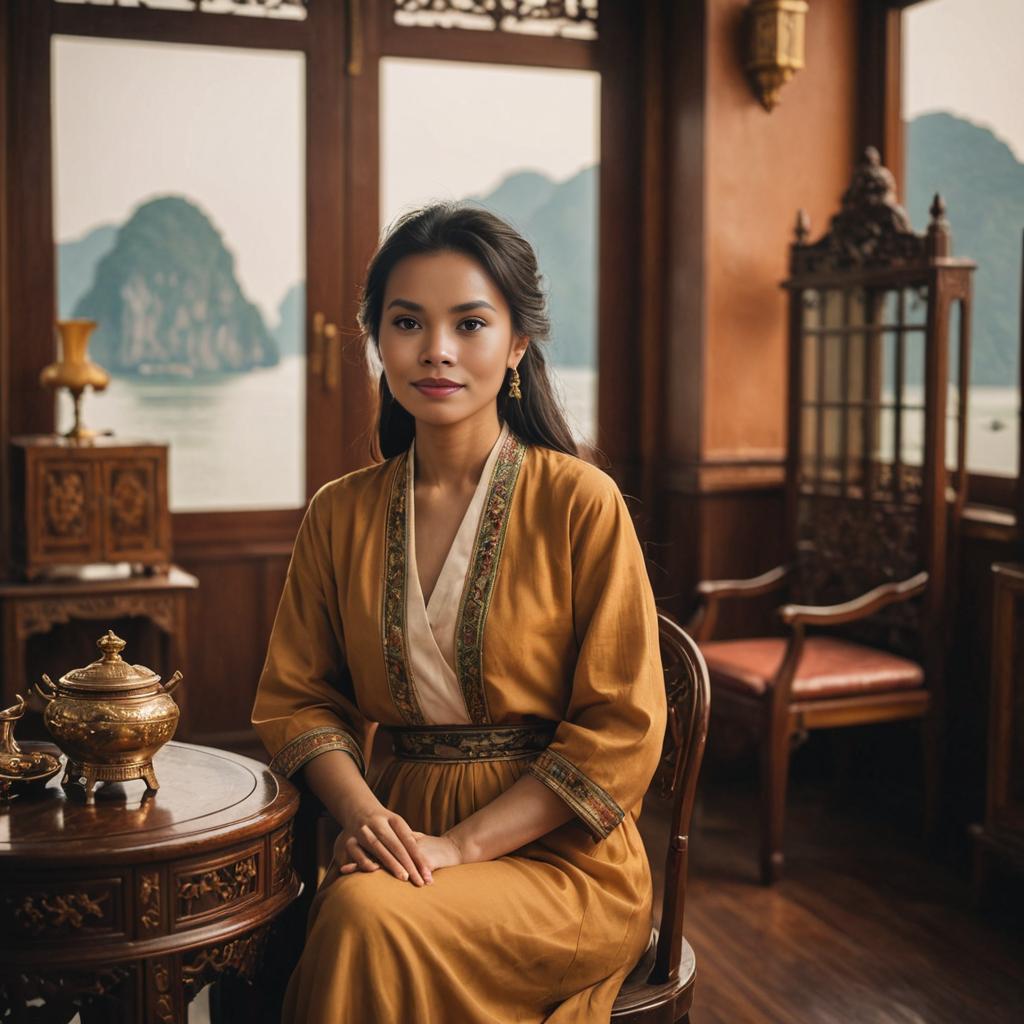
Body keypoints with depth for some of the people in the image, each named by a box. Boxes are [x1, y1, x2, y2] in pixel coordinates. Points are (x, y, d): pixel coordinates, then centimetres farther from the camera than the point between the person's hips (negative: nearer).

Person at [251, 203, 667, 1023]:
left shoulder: (580, 502, -8)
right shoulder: (341, 514, 7)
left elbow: (622, 730, -9)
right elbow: (297, 697, 11)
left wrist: (461, 845, -15)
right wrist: (363, 812, -10)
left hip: (561, 856, -3)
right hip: (405, 832, 4)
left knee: (372, 921, -31)